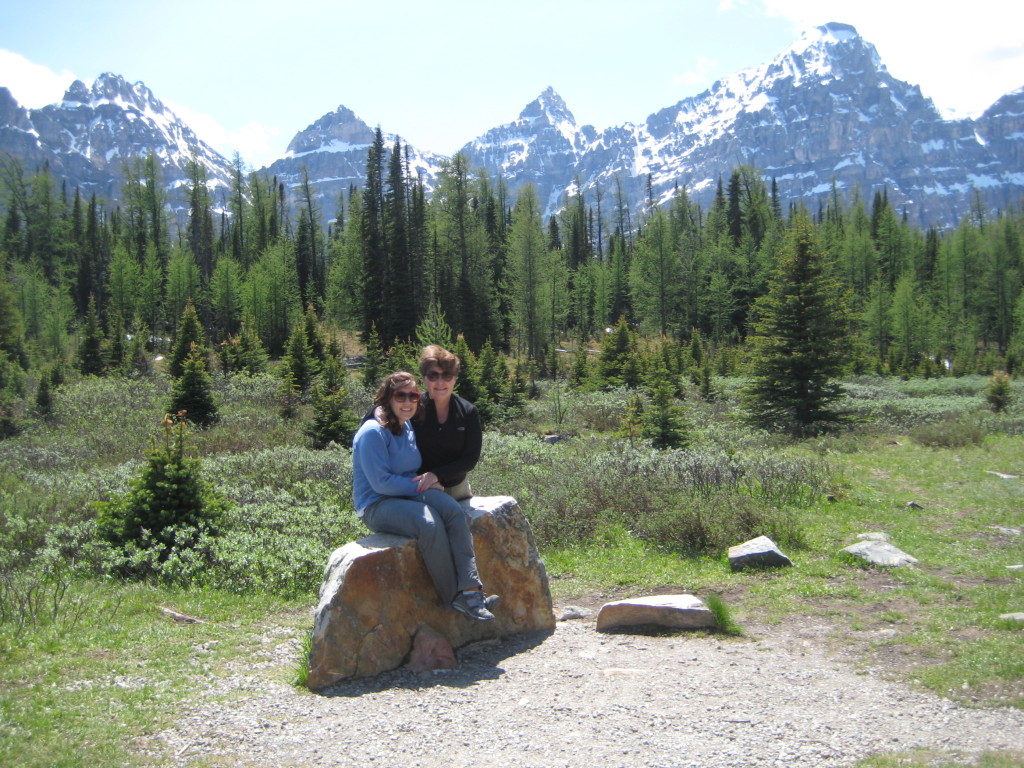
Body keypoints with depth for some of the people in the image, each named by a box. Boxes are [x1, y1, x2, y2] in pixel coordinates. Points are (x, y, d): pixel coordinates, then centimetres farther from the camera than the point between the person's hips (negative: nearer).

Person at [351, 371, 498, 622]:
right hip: (377, 505, -7)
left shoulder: (407, 426, 14)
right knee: (429, 523, -35)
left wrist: (431, 478, 2)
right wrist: (420, 485, -12)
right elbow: (381, 482, -17)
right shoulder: (373, 433, -13)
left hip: (412, 494, 8)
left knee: (455, 512, -24)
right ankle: (453, 598, -22)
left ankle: (470, 589, -33)